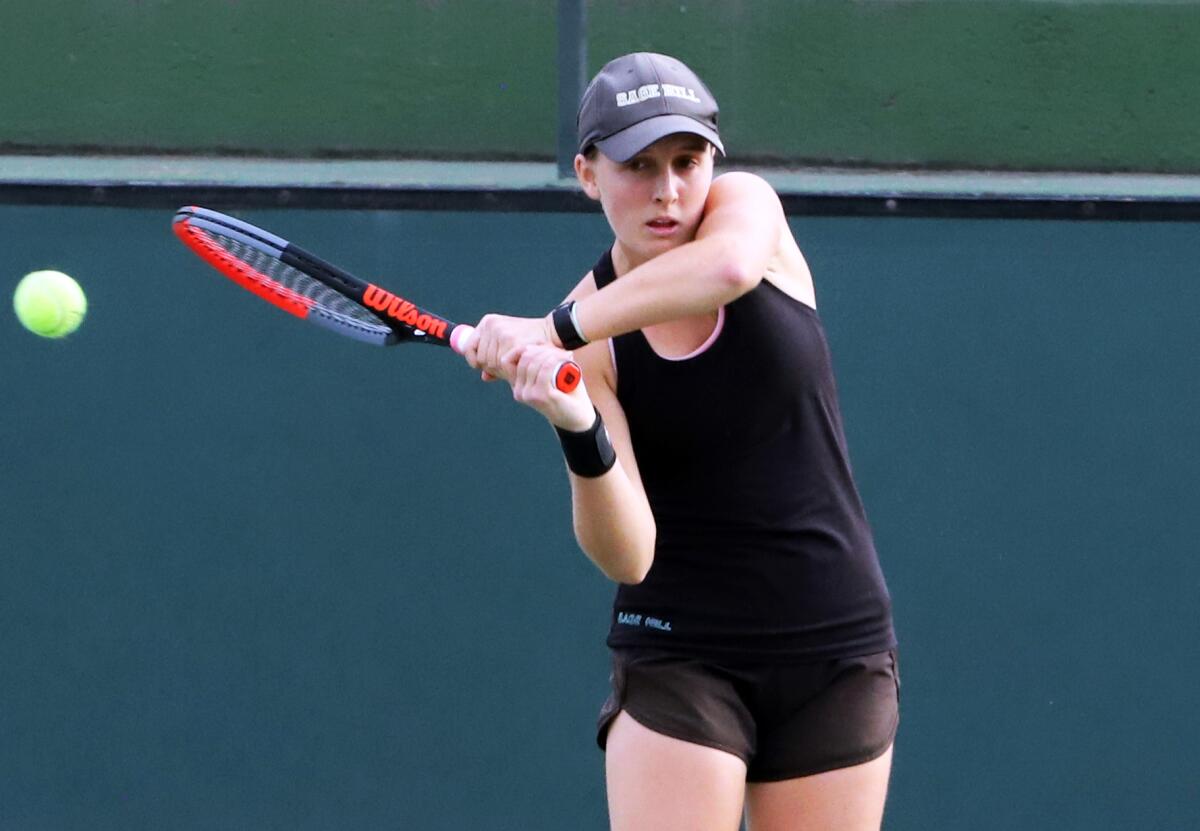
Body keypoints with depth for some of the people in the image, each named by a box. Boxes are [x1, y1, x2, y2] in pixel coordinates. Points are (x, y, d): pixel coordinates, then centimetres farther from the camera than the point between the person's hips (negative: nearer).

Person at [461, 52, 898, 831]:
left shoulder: (745, 203, -4)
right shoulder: (590, 336, -8)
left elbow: (729, 266, -33)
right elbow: (627, 556, -19)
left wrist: (557, 329, -34)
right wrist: (581, 434, -37)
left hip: (837, 651, 2)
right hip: (680, 656, -1)